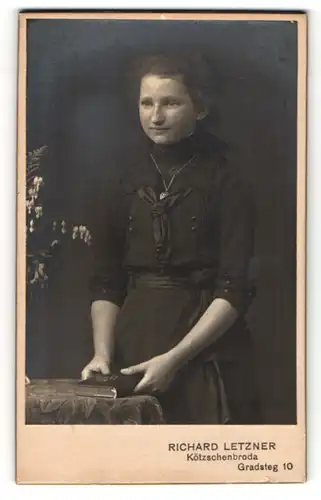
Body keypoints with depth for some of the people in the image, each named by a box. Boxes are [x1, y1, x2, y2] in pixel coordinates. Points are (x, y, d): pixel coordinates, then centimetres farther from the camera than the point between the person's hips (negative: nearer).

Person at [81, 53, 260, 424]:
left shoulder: (225, 183, -5)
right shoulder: (122, 185, 6)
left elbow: (234, 289, -11)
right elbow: (106, 283, 6)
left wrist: (174, 358, -18)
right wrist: (103, 353, -8)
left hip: (207, 352, -3)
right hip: (134, 342, 3)